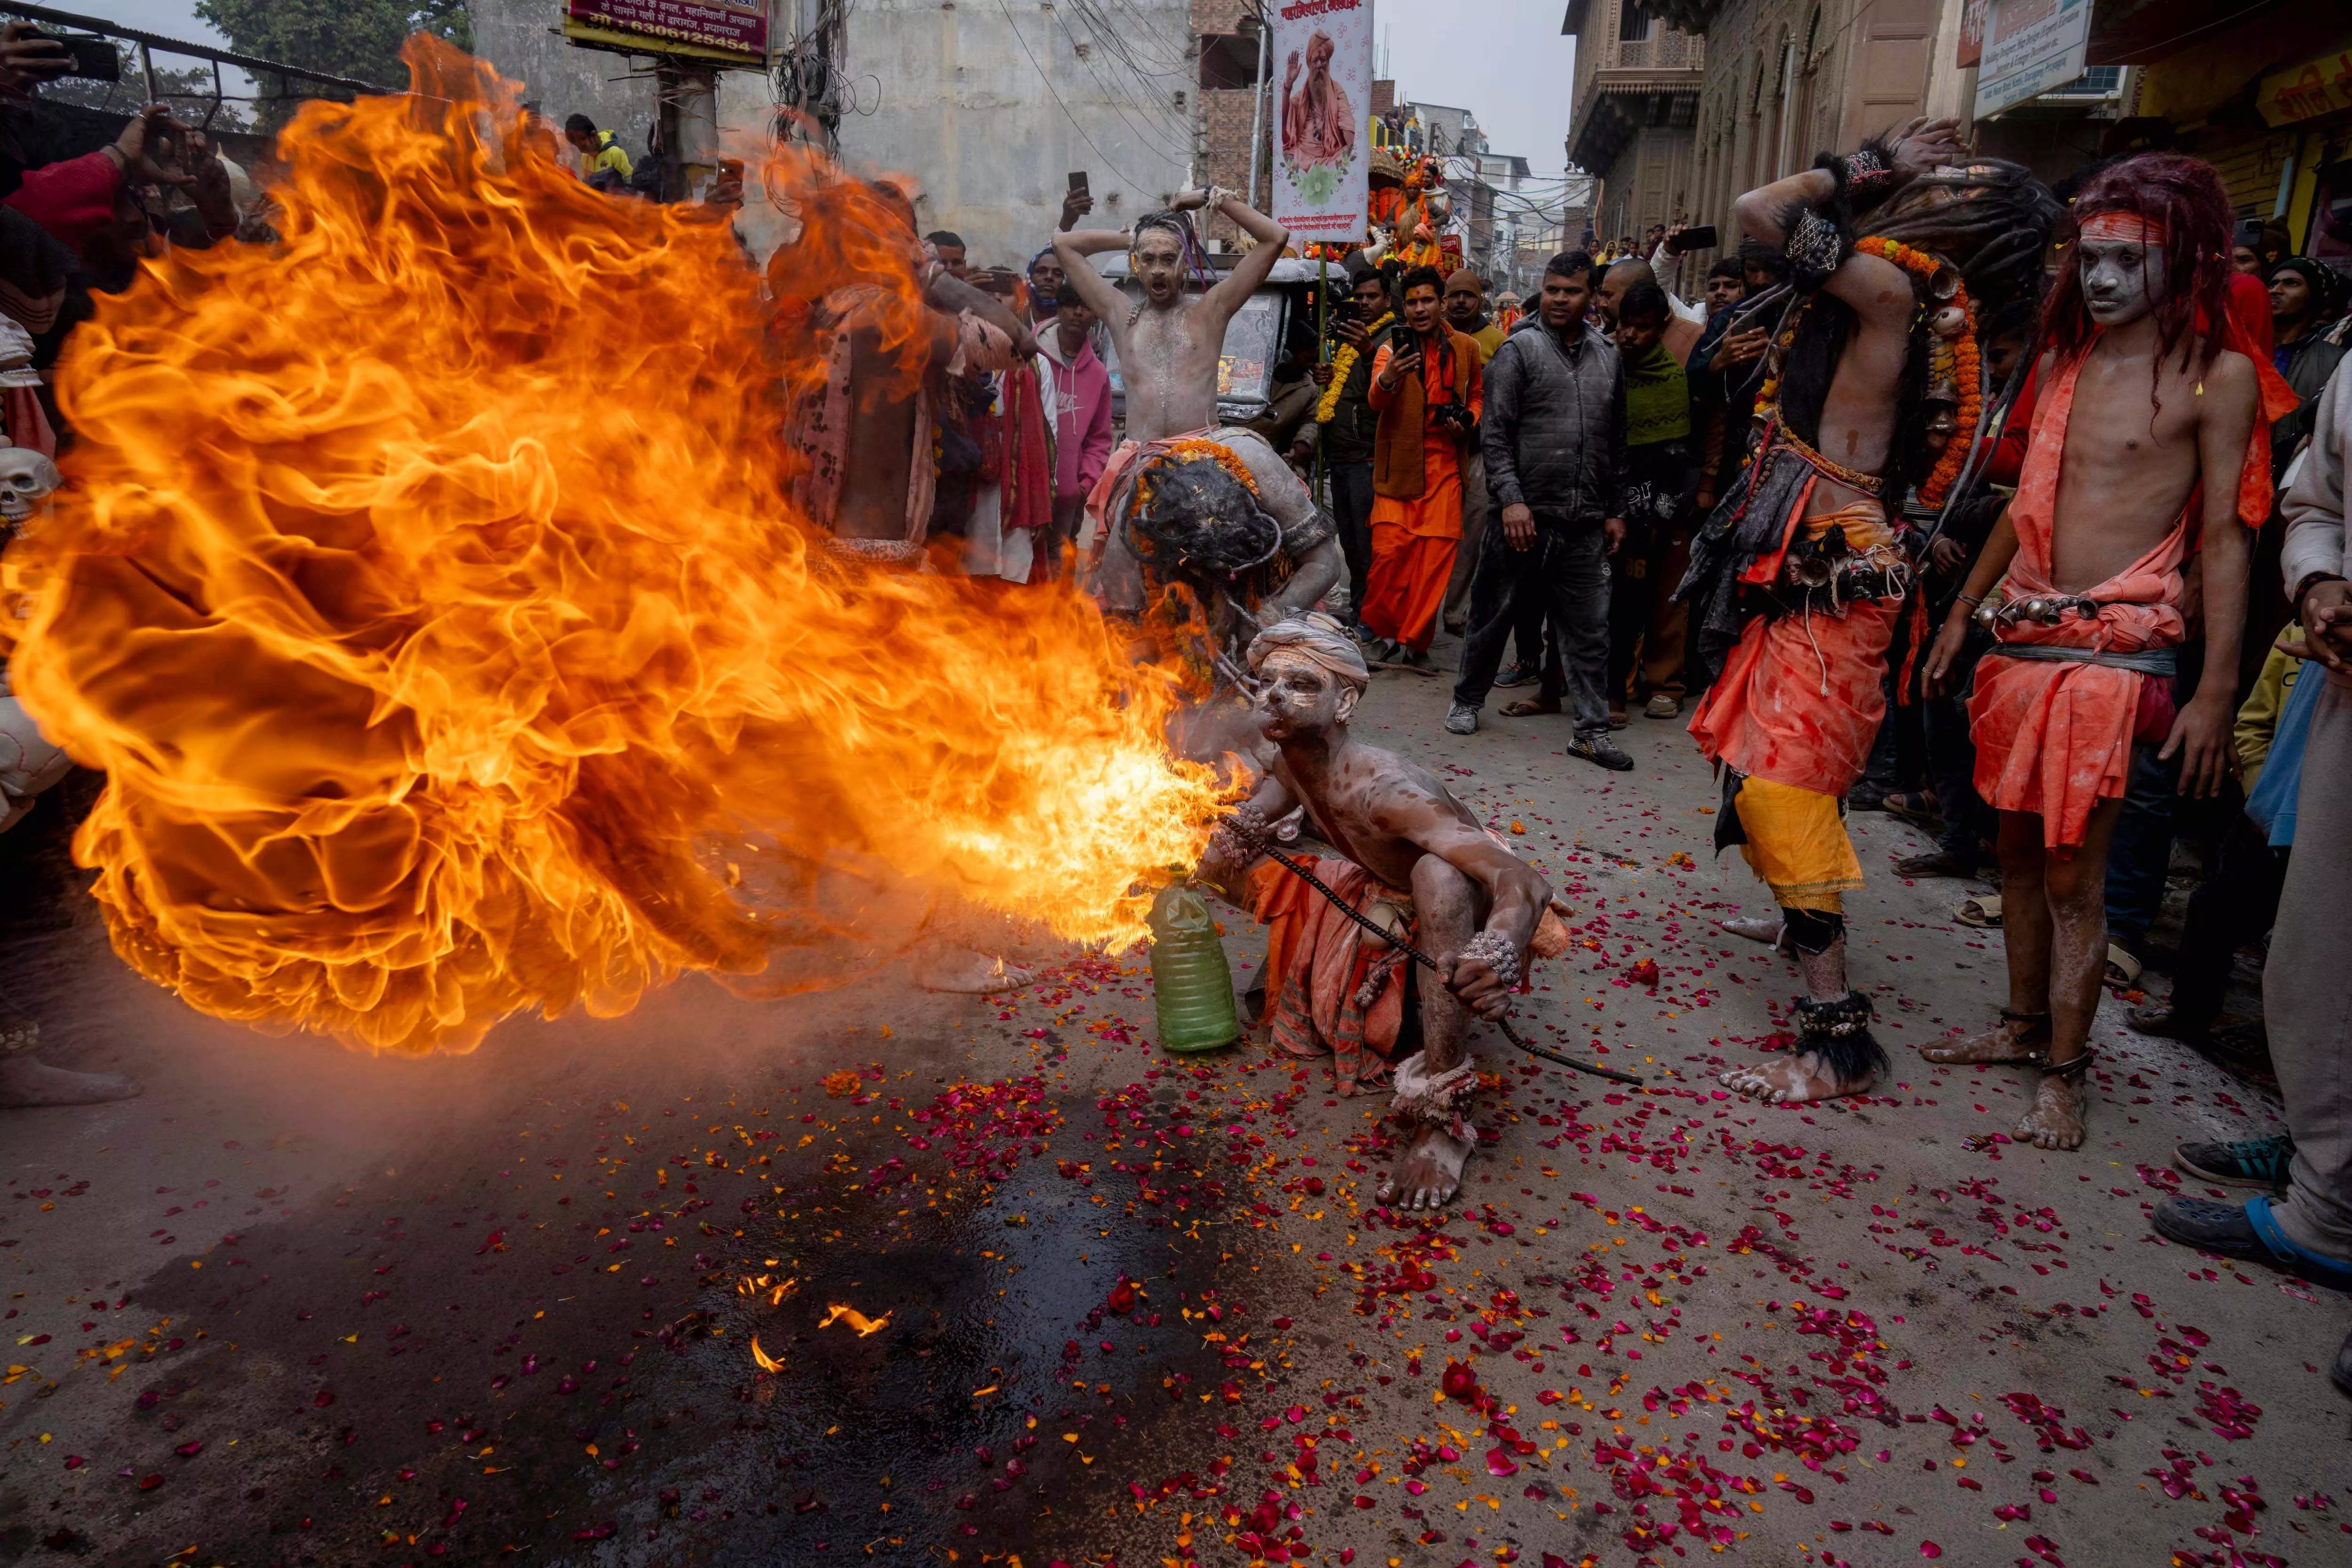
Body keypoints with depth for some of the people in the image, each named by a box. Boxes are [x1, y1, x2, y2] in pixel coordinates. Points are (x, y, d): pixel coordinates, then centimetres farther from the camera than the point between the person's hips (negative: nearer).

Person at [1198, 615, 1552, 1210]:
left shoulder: (1383, 789, -36)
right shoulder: (1285, 769, -12)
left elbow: (1525, 881, -45)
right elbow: (1222, 861, 3)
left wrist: (1498, 956, -66)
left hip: (1470, 920, -6)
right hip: (1392, 905, 7)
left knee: (1436, 871, -43)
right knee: (1230, 861, -5)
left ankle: (1443, 1121, -39)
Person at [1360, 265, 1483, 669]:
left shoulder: (1466, 349, 8)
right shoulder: (1392, 348, 0)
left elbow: (1477, 395, 24)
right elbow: (1376, 401, -16)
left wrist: (1468, 420, 2)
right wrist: (1387, 379, -39)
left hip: (1444, 466, 2)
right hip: (1397, 466, -2)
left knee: (1435, 556, -3)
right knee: (1389, 552, -8)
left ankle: (1413, 640, 9)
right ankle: (1382, 629, 13)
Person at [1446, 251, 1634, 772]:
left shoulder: (1608, 358, 13)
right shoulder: (1519, 350, -1)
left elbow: (1616, 443, 18)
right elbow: (1495, 434, -7)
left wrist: (1616, 510, 14)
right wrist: (1511, 499, -17)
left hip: (1584, 522, 4)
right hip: (1523, 514, -3)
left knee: (1589, 629, 3)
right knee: (1495, 614, 8)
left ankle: (1592, 730, 10)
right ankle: (1468, 701, 27)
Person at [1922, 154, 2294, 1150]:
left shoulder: (2217, 375, -4)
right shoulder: (2063, 361, 13)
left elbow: (2223, 539, -7)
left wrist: (2216, 691, -11)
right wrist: (1963, 612, 20)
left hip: (2115, 651, -6)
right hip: (2022, 638, 6)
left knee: (2073, 873, -4)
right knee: (2019, 849, 13)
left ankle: (2063, 1073, 9)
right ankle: (2023, 1025, 27)